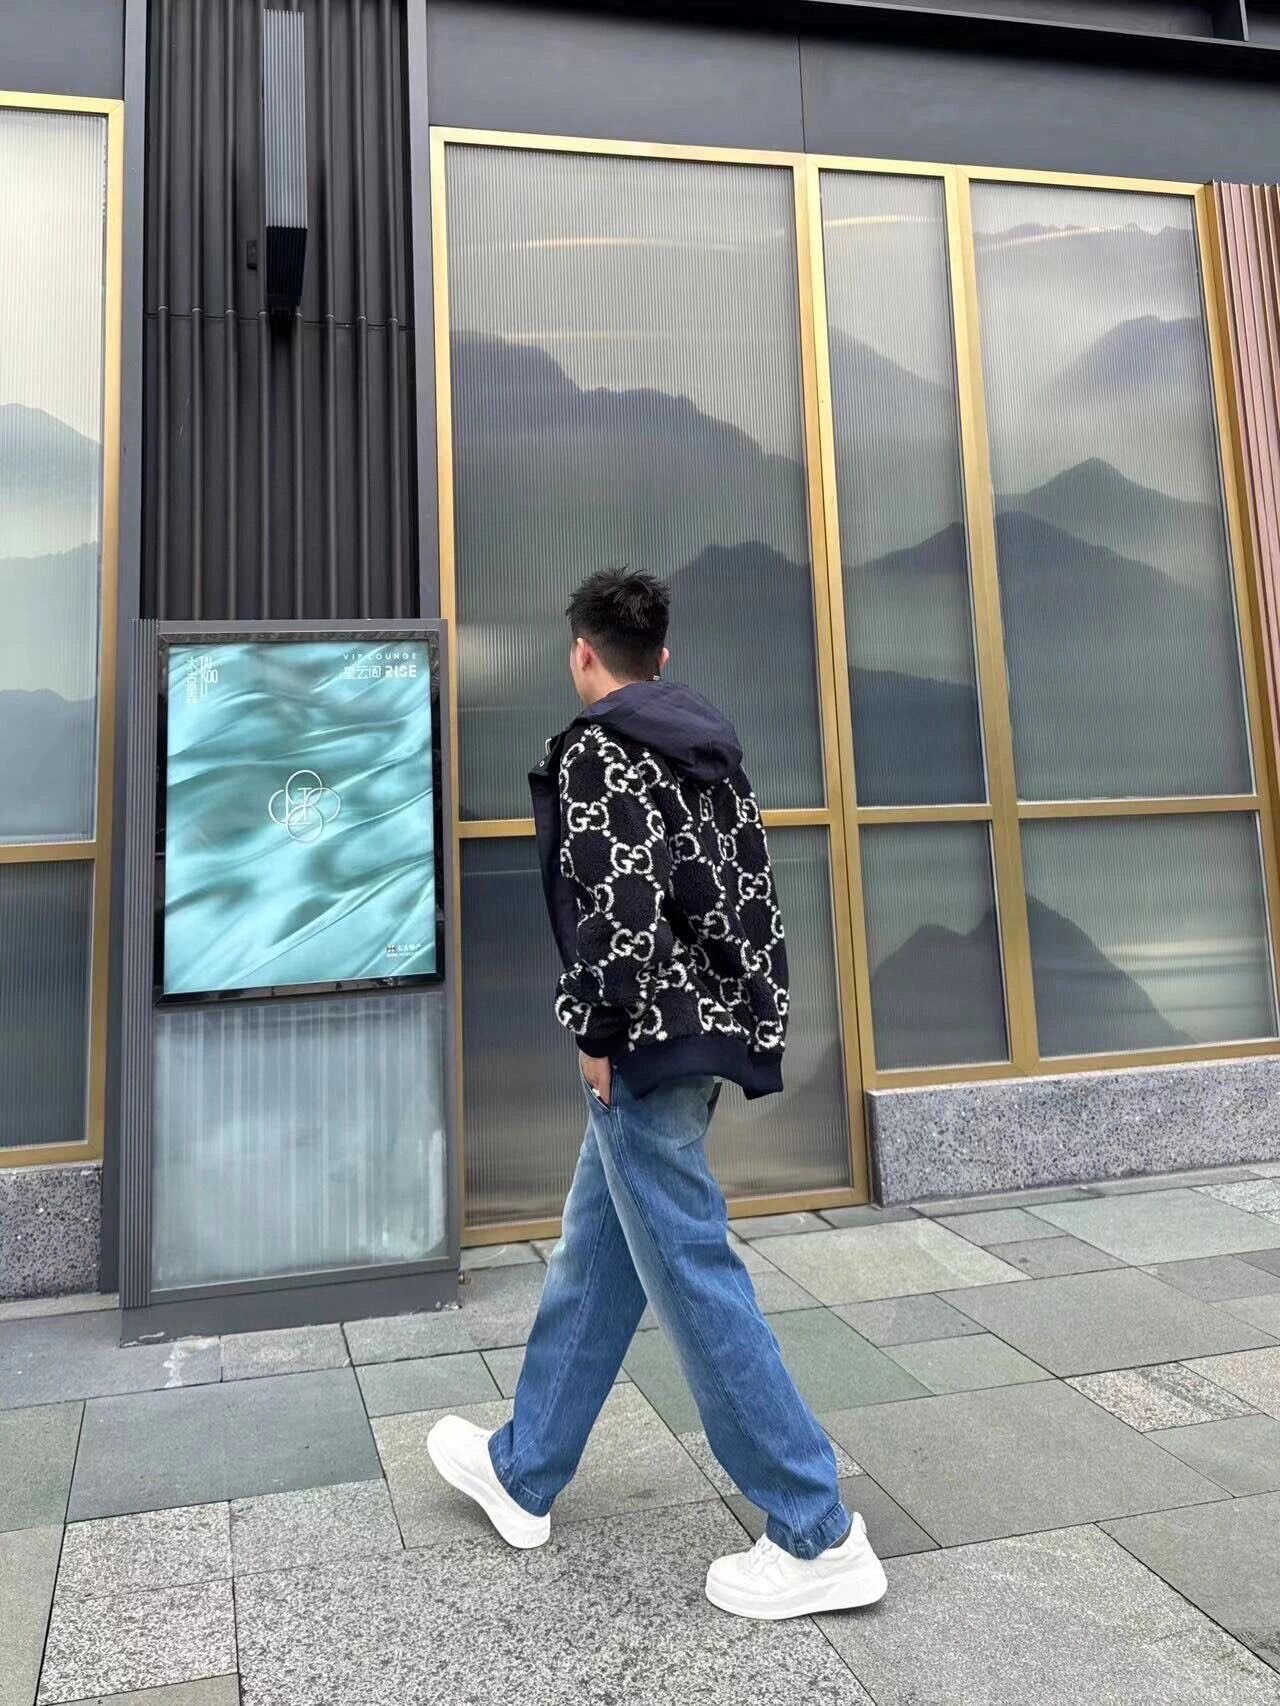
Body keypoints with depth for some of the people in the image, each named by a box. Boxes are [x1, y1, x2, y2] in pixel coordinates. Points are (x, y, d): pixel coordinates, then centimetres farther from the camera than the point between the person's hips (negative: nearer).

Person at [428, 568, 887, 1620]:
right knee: (595, 1262, 18)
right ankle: (522, 1472, 35)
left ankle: (818, 1539, 10)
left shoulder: (593, 751, -11)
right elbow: (755, 894, 13)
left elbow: (621, 901, -23)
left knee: (692, 1276, -1)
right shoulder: (710, 747, 14)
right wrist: (751, 1031, 16)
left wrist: (600, 1037, -13)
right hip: (706, 1029, 10)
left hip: (648, 1043, -10)